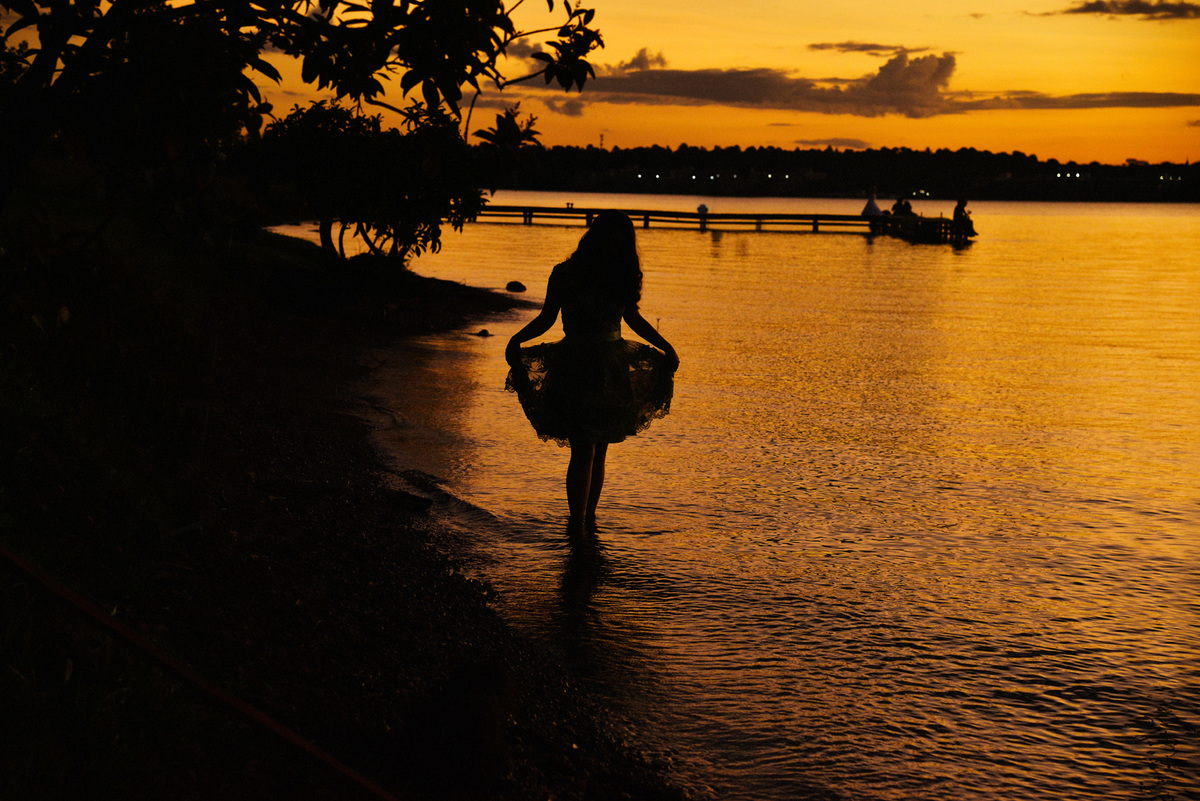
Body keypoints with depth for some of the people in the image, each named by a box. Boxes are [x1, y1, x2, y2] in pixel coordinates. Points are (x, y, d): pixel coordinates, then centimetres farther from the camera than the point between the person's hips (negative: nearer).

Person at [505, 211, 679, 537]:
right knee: (584, 450, -11)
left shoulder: (624, 277, 7)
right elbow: (546, 318, 3)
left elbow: (633, 318, 21)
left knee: (599, 451, 6)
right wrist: (517, 339, -12)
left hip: (612, 371, 4)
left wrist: (666, 347, 21)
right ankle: (576, 526, -5)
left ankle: (588, 520, 17)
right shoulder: (567, 274, -3)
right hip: (576, 370, -4)